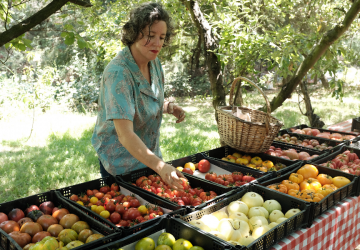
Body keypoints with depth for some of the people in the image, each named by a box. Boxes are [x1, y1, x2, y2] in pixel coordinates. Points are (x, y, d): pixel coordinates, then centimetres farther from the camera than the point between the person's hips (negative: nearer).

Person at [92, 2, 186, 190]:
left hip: (149, 156, 7)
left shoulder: (154, 62, -3)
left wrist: (169, 107, -7)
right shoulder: (118, 73, -28)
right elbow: (125, 134, -37)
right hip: (121, 162, -7)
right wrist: (160, 166, -47)